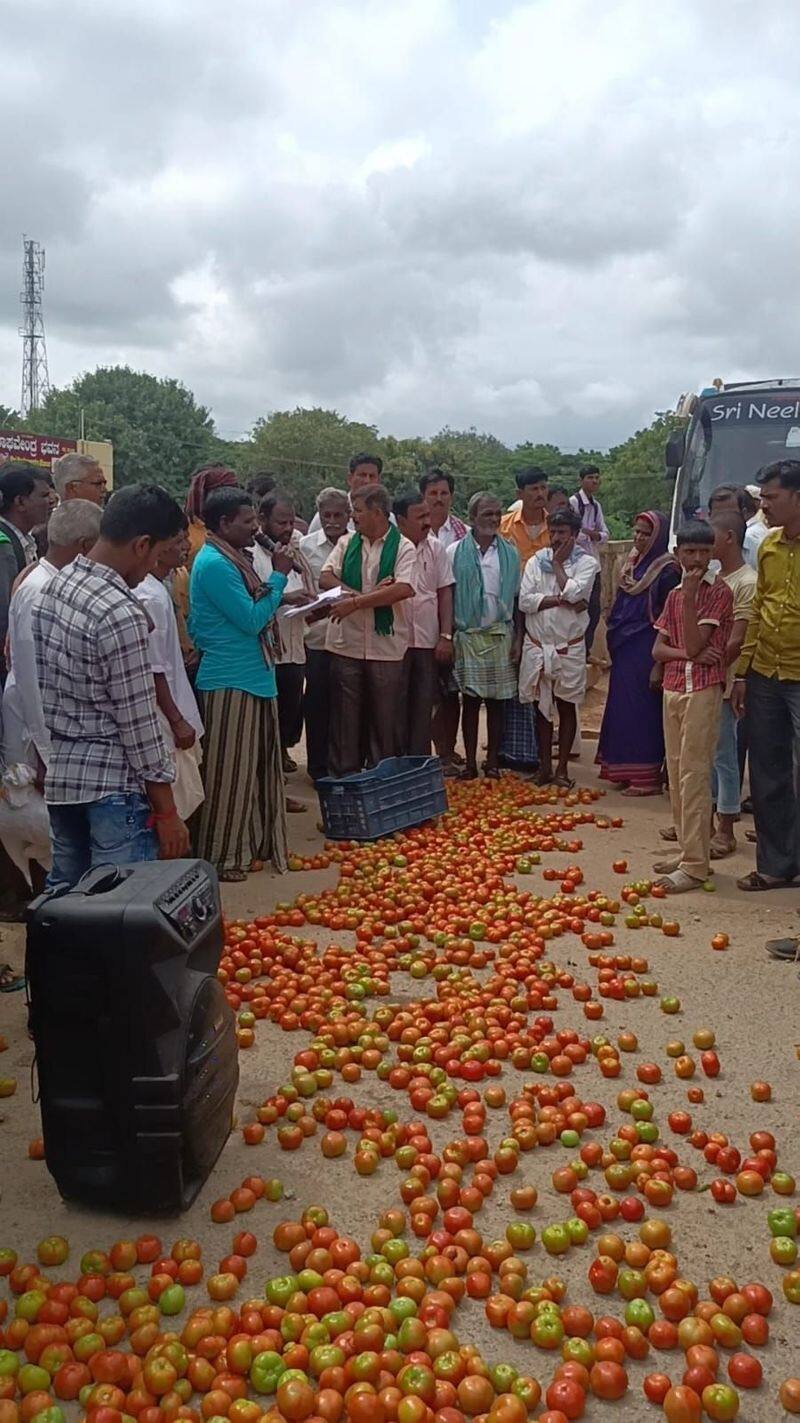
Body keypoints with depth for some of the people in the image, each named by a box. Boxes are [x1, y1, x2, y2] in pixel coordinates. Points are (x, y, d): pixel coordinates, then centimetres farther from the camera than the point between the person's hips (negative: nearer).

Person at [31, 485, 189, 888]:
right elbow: (138, 723, -18)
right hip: (113, 784, -9)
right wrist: (167, 812, -11)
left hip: (58, 776, 9)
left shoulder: (52, 587, 5)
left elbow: (43, 685, 12)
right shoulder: (120, 614, -20)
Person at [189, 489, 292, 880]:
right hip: (231, 683, -10)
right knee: (228, 774, -1)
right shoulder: (214, 563, -16)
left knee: (253, 769, 16)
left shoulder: (231, 558, 14)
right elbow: (252, 619, -19)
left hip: (252, 677, 10)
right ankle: (220, 858, 11)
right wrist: (279, 576, -10)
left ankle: (248, 847, 29)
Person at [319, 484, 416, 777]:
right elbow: (325, 577, -2)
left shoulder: (403, 547, -3)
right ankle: (343, 777, 18)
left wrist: (355, 602, -21)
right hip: (347, 643, 3)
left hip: (386, 646, -3)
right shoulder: (346, 543, 9)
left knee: (385, 718, 6)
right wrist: (365, 594, -16)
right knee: (344, 716, 7)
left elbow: (404, 589, -18)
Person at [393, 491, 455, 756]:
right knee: (395, 708, 4)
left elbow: (445, 594, 6)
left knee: (423, 708, 8)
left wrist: (446, 636, 1)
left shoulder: (436, 548, 6)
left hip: (428, 641, 3)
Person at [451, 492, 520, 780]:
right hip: (468, 635, -2)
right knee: (470, 700, 2)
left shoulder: (509, 553, 8)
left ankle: (492, 762, 13)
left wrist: (517, 638, 4)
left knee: (497, 701, 5)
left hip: (500, 635, 2)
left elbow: (517, 598, 9)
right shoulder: (457, 552, 0)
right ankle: (470, 763, 8)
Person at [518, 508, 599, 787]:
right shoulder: (536, 561, 5)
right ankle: (544, 766, 19)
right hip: (537, 645, 2)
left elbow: (573, 592, -19)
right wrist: (561, 600, -14)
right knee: (542, 707, 9)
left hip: (570, 647, -2)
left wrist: (558, 564, -7)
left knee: (567, 707, 5)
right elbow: (524, 600, -7)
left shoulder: (586, 563, -1)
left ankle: (562, 768, 13)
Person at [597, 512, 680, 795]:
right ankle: (627, 771, 22)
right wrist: (613, 648, 18)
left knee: (642, 710, -3)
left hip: (645, 651, -8)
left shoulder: (666, 570, -13)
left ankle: (648, 777, 6)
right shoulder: (632, 563, 11)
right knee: (623, 708, 12)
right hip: (624, 649, 8)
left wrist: (659, 664, -19)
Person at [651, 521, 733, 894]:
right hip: (673, 689, 7)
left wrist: (689, 597, -17)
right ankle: (688, 850, 20)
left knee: (693, 775, -9)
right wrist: (688, 654, -10)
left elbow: (695, 643, -14)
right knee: (677, 774, 10)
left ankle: (695, 865, -7)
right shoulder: (674, 595, 14)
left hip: (704, 690, -7)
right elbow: (658, 649, 8)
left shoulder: (719, 592, -5)